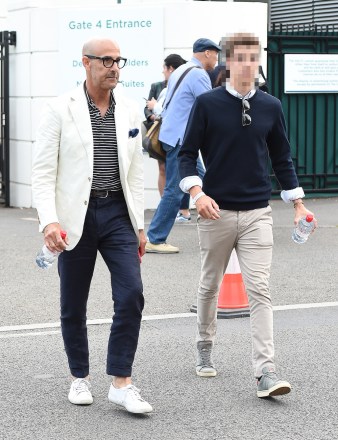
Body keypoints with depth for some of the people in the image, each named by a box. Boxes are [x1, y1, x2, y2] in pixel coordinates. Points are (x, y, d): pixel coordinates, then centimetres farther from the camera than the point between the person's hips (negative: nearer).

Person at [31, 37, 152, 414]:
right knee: (73, 304, 8)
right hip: (76, 217, -2)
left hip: (117, 213, 3)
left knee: (131, 294, -10)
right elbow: (43, 172, -7)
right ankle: (79, 377, 26)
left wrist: (139, 226, 11)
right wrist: (49, 221, -20)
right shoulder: (60, 110, -5)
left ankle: (121, 382, -3)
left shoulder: (129, 111, 7)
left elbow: (135, 173, 12)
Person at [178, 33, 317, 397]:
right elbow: (187, 154, -2)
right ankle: (205, 349, 35)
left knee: (259, 291, -7)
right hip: (216, 212, -1)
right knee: (210, 286, 14)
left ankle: (265, 371, -10)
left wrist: (297, 203, 12)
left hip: (257, 214, 1)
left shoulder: (270, 107, 4)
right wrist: (196, 192, -17)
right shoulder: (207, 104, -3)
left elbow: (281, 158, 13)